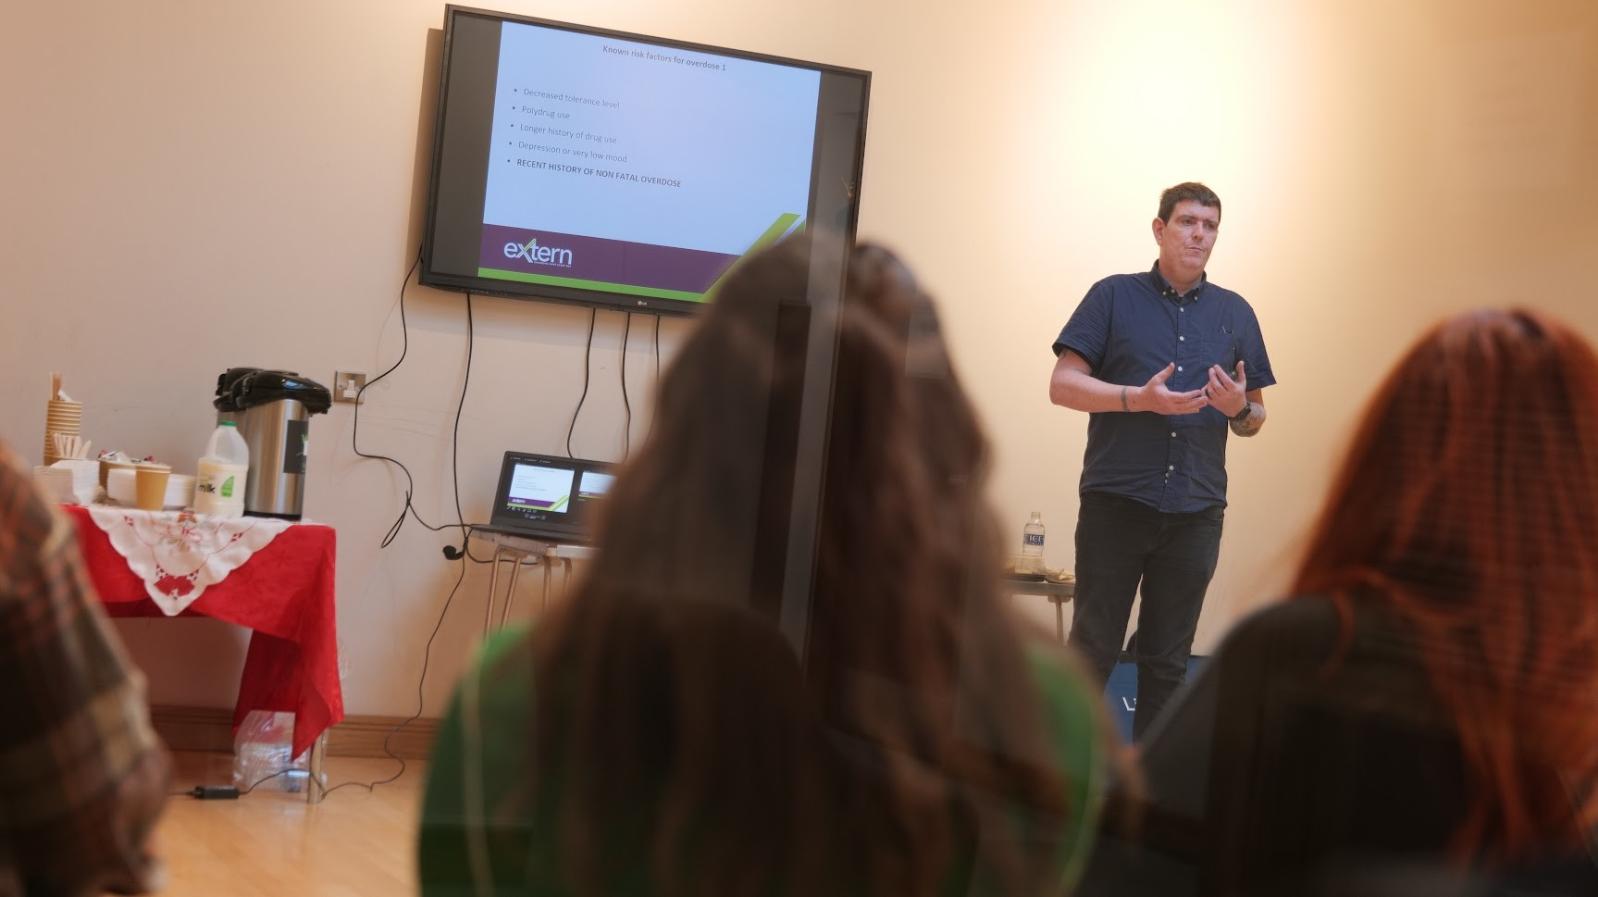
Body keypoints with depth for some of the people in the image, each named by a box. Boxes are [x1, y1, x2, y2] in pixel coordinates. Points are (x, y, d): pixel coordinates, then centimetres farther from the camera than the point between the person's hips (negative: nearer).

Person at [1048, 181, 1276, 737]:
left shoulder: (1235, 313, 14)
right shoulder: (1114, 296, 4)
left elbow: (1253, 421, 17)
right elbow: (1063, 385, -2)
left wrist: (1240, 407, -7)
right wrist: (1142, 399, -15)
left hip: (1196, 513, 3)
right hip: (1116, 501, -3)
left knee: (1168, 661, 7)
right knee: (1092, 649, -2)